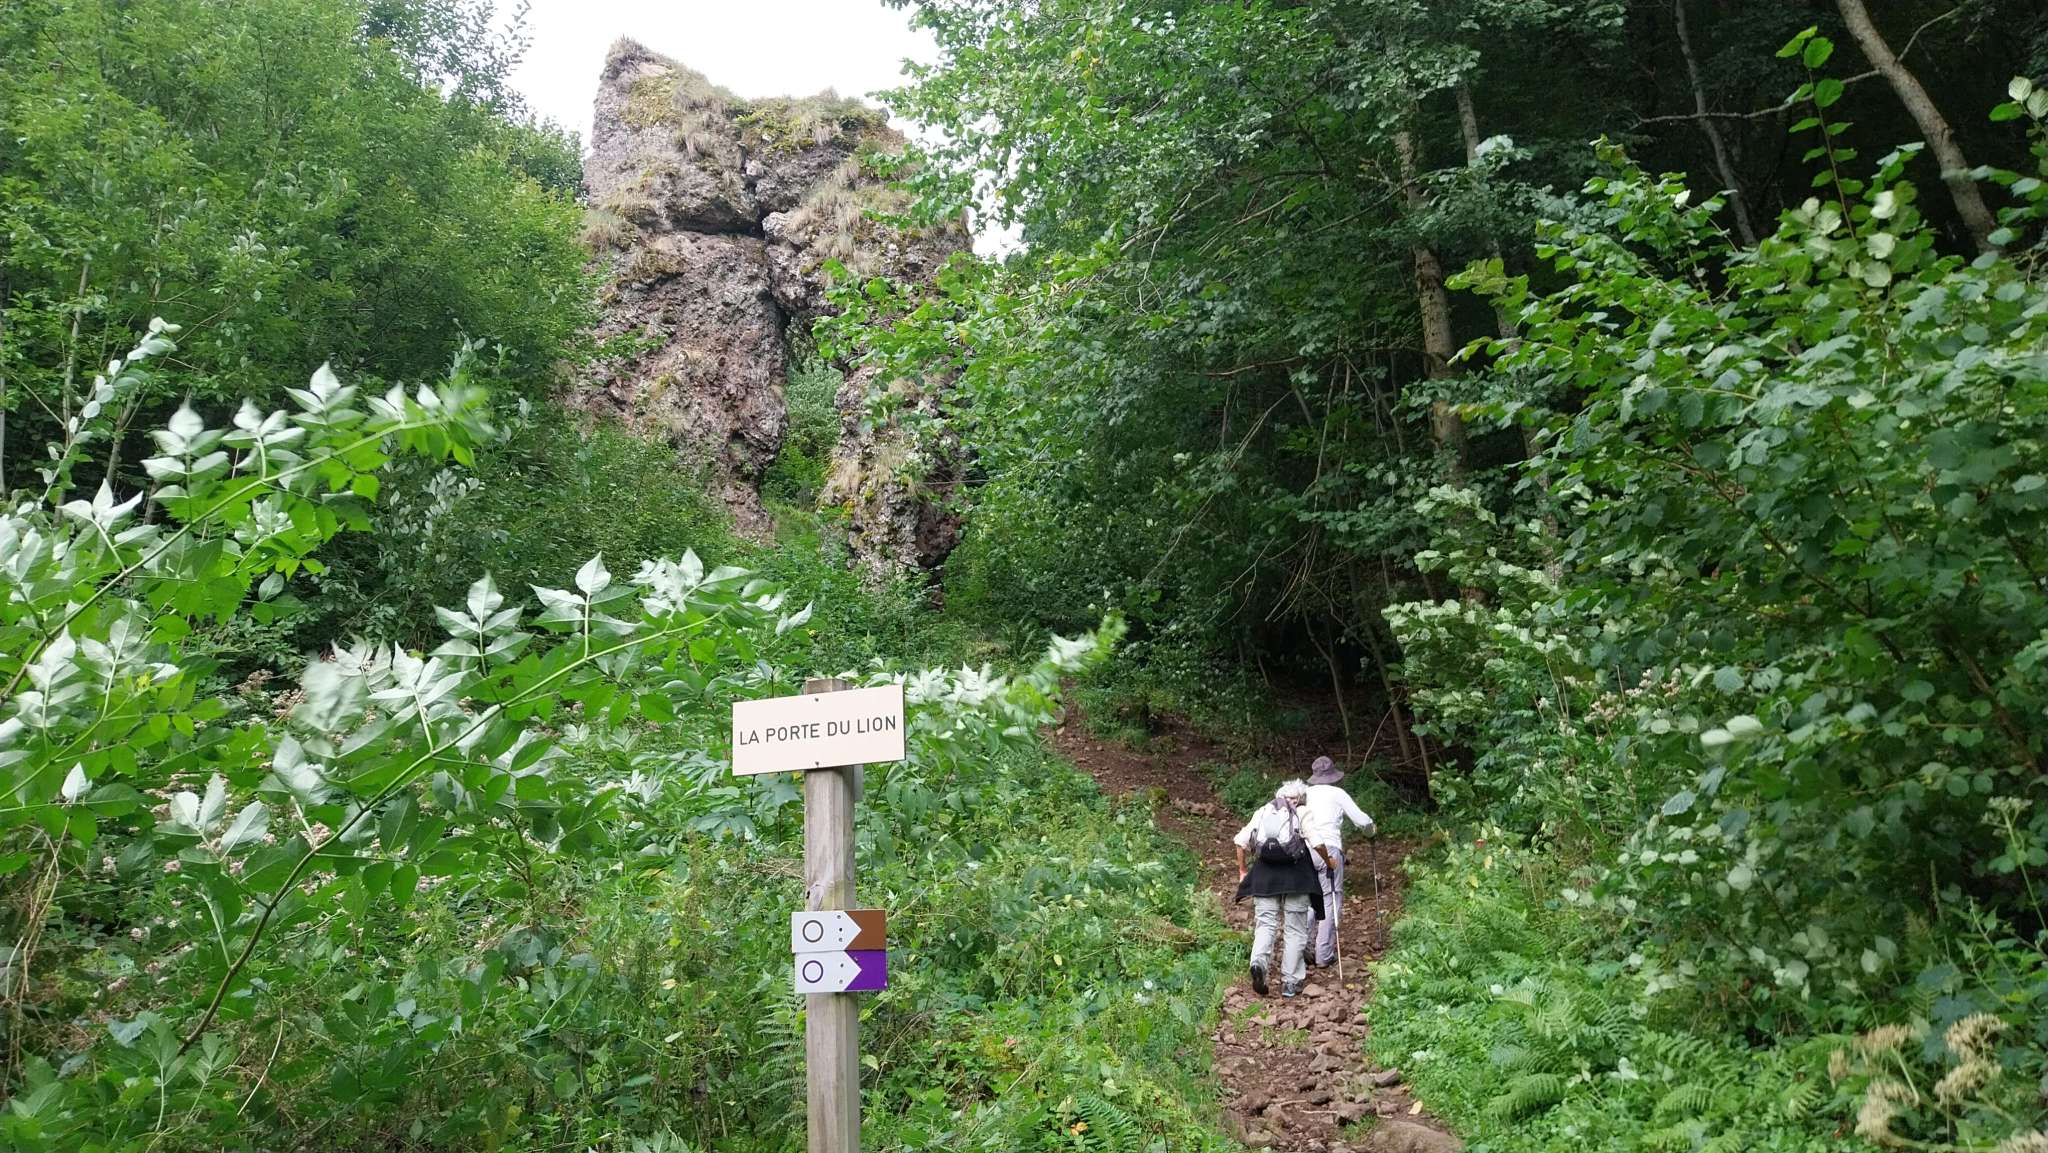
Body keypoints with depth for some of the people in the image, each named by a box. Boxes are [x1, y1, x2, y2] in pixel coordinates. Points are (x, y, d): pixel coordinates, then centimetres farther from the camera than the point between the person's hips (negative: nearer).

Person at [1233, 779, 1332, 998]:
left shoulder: (1262, 812, 12)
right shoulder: (1302, 814, 3)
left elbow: (1241, 841, 7)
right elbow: (1317, 843, -7)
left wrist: (1242, 869, 17)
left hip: (1264, 873, 2)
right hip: (1295, 874, -2)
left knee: (1265, 923, 6)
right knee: (1295, 929, 8)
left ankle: (1258, 963, -22)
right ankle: (1290, 982, 10)